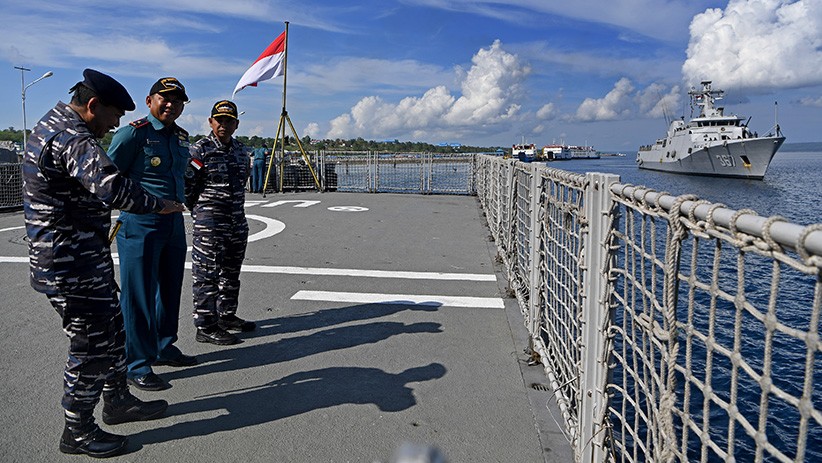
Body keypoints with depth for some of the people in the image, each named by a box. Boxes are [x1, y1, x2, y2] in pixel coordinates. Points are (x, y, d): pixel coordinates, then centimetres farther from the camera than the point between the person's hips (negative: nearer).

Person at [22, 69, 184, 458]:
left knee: (112, 330, 20)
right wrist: (159, 205, -23)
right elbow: (112, 187, -37)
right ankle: (77, 432, 16)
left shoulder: (52, 123, 13)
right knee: (92, 345, 1)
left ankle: (117, 401, 36)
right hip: (72, 264, -11)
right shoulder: (72, 138, -22)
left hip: (87, 258, 11)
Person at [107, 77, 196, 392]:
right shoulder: (133, 133, -10)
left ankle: (164, 348, 33)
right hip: (140, 226, -8)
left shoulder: (181, 136, 13)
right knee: (139, 296, -1)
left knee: (169, 291, 17)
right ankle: (138, 366, 9)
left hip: (174, 224, 8)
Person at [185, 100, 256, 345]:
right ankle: (206, 327, 3)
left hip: (238, 221, 8)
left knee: (231, 274, 17)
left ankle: (227, 315, 32)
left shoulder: (239, 148, 11)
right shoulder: (200, 149, -10)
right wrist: (201, 212, -3)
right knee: (206, 276, -3)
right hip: (210, 225, -8)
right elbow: (186, 185, -11)